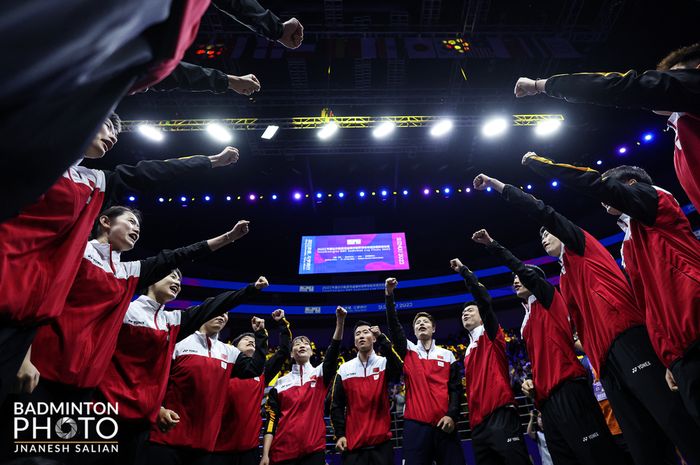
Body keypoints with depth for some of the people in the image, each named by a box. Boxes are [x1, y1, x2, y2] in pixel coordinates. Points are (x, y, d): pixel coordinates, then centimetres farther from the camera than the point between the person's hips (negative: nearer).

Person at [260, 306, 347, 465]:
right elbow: (271, 419, 5)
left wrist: (340, 321, -30)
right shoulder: (281, 382, 7)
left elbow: (333, 351, -15)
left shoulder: (320, 374, 3)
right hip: (283, 452, 2)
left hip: (314, 450, -1)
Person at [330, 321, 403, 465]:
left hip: (381, 441, -1)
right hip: (353, 443, 2)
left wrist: (382, 338, -30)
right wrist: (339, 434, -1)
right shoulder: (344, 369, 3)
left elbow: (399, 368, -26)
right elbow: (336, 405, 6)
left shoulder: (384, 363, -2)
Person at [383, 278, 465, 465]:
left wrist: (452, 415, -8)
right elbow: (394, 327, -4)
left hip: (444, 424, 1)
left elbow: (456, 389, 8)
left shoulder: (447, 355, 12)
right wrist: (389, 295, -14)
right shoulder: (408, 351, 9)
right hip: (416, 423, -1)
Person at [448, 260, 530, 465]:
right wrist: (471, 419, 18)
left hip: (500, 415, -7)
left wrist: (464, 271, -5)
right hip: (478, 423, 7)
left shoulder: (492, 335, 5)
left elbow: (484, 299, -10)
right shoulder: (468, 352, 23)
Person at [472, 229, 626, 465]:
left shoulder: (549, 298, 6)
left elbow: (521, 268, -8)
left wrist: (491, 244, -6)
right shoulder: (527, 324, 25)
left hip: (567, 389, -8)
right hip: (547, 399, 8)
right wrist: (532, 382, 11)